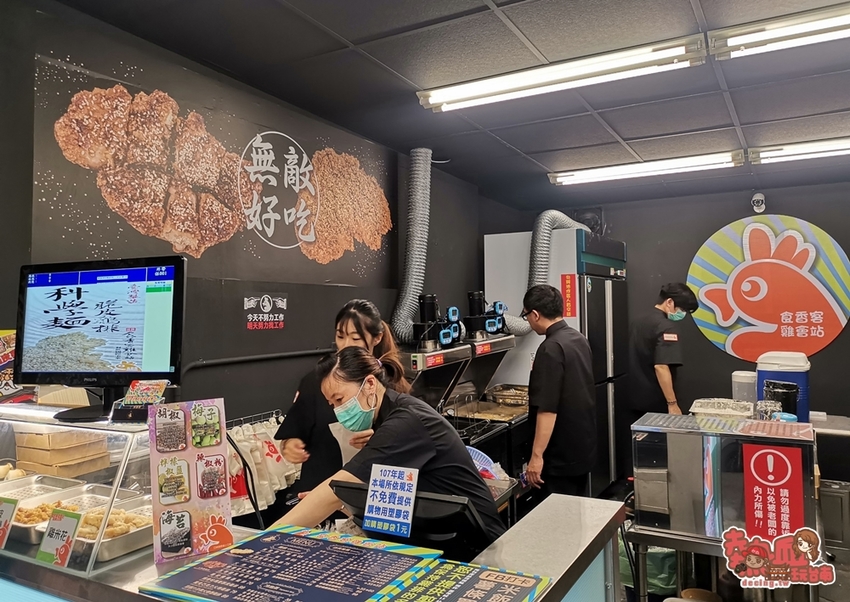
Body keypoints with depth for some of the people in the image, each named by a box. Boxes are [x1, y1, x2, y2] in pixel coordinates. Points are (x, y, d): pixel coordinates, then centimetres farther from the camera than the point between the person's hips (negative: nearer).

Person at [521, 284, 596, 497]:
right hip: (583, 445, 9)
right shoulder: (579, 339, 6)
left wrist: (537, 455, -22)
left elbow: (547, 408, -26)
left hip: (560, 454, -9)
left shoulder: (551, 349, -22)